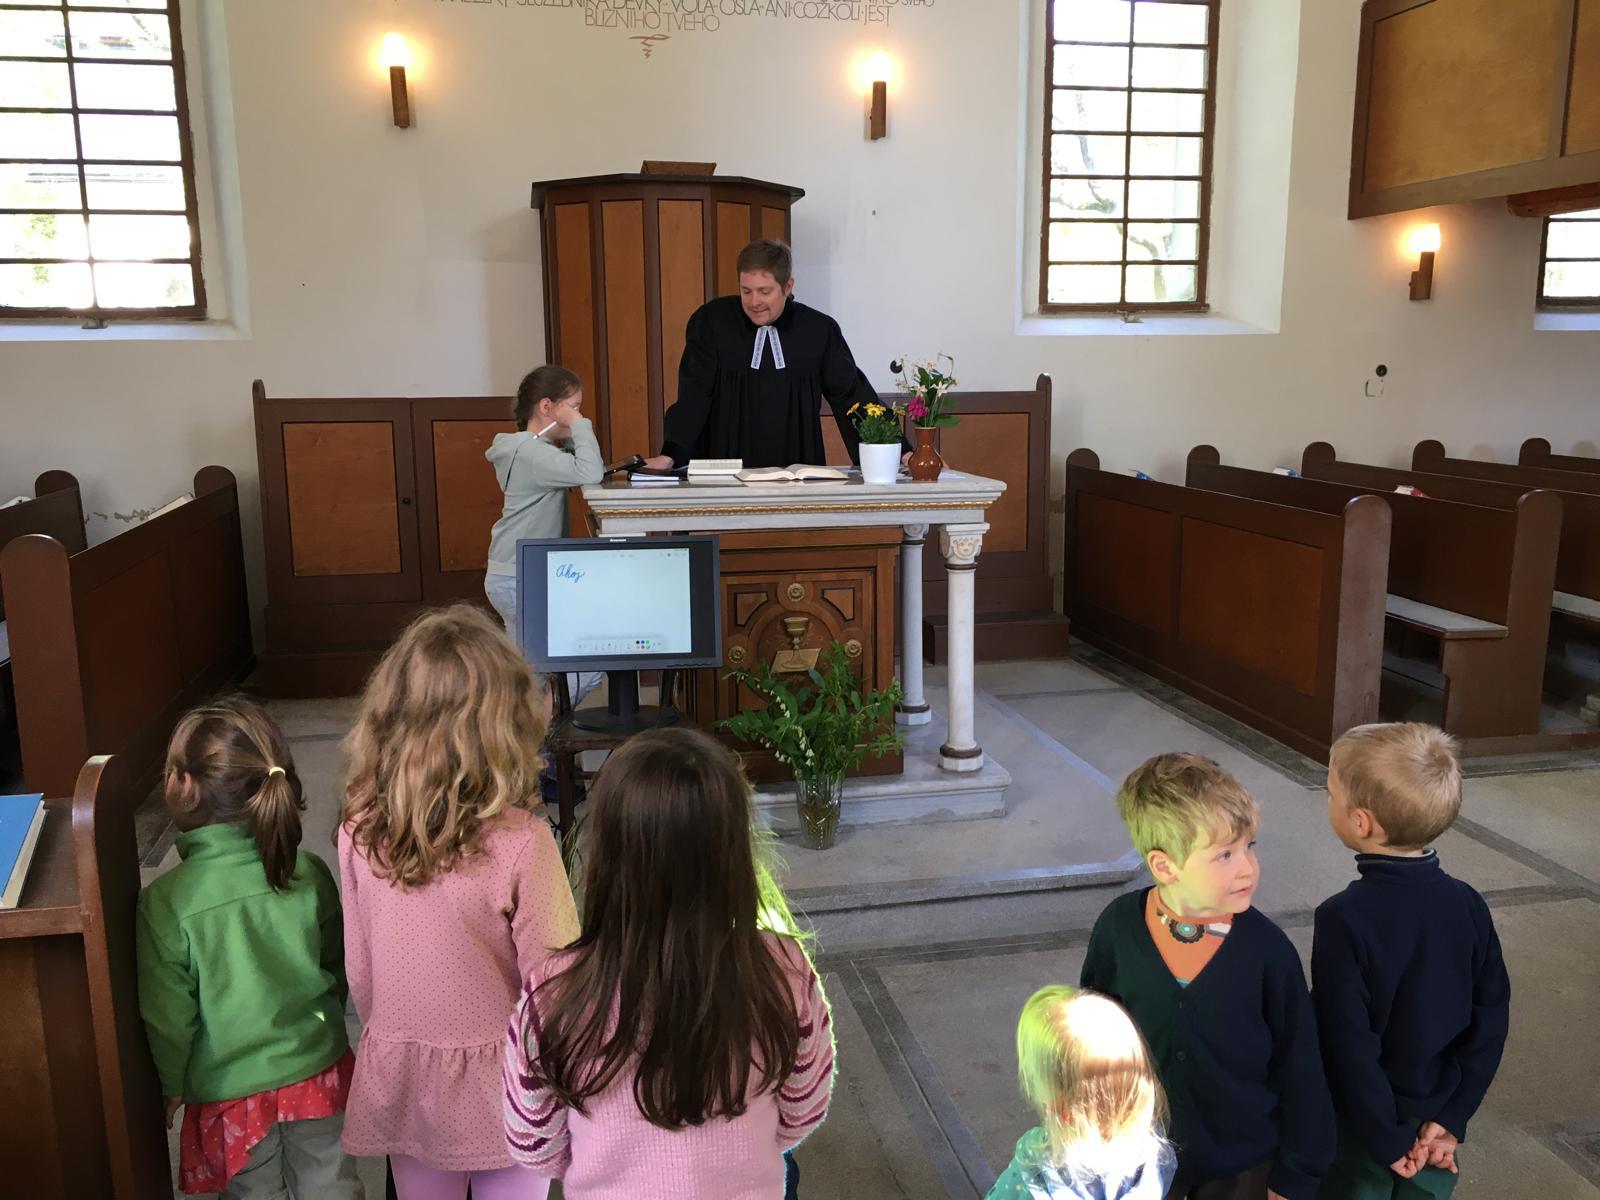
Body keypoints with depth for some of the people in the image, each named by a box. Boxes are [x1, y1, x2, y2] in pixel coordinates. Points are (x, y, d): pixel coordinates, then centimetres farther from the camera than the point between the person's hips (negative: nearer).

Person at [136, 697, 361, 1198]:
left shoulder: (164, 902, -23)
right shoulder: (309, 874, -15)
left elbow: (168, 1016, -13)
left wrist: (171, 1084, 6)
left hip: (230, 1088, -2)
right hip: (318, 1070, 2)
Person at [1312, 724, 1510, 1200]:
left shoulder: (1343, 918, -26)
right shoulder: (1468, 904, -10)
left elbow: (1348, 1042, -23)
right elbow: (1492, 1017, -6)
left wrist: (1386, 1138, -12)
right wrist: (1452, 1116, -2)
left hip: (1363, 1125, -4)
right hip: (1434, 1119, 5)